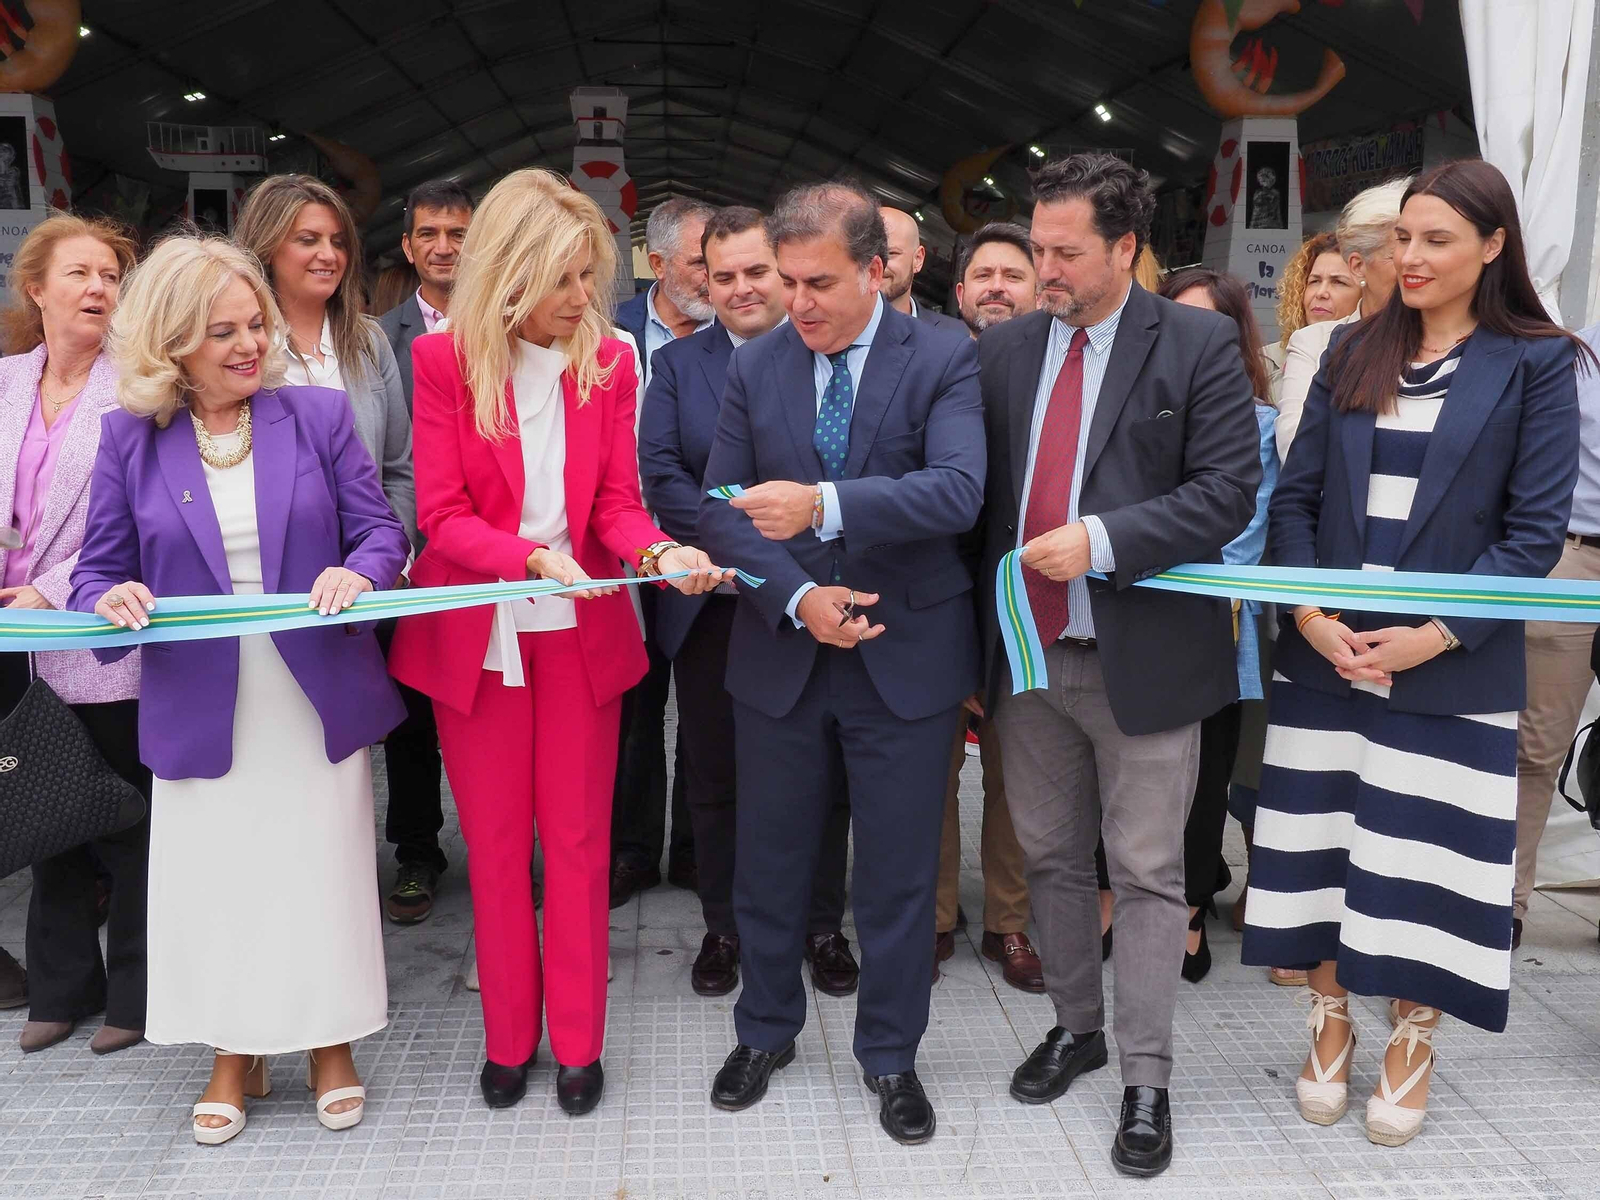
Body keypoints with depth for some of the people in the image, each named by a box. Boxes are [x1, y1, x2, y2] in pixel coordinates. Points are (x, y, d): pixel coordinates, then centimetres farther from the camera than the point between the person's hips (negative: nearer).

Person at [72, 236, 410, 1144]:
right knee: (216, 876, 10)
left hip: (318, 699, 0)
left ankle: (333, 1045, 30)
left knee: (324, 868, 9)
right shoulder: (131, 437, 1)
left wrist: (356, 572, -23)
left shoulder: (320, 414, 0)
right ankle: (236, 1056, 31)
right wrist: (108, 599, -19)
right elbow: (101, 567, 4)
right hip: (200, 705, 1)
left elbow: (384, 531, -1)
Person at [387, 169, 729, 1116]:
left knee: (579, 841, 8)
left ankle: (580, 1043, 23)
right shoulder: (440, 361, -8)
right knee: (495, 845, 11)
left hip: (581, 630, 1)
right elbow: (442, 514, -11)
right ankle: (509, 1039, 27)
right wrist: (534, 557, -28)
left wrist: (659, 551, -22)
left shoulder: (610, 362, -1)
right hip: (477, 634, -1)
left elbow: (617, 500, -1)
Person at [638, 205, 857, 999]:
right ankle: (724, 927, 28)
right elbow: (660, 472, -3)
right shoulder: (678, 363, 7)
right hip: (713, 605, 2)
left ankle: (823, 926, 27)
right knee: (714, 776, 12)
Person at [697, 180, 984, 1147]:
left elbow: (959, 490, -21)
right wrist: (797, 598, -15)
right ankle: (767, 1032, 38)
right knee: (770, 860, 15)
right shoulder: (754, 366, 3)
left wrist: (825, 505, -33)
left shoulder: (944, 360, -6)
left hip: (905, 655, -2)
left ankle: (891, 1056, 30)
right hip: (781, 652, 3)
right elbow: (721, 508, -1)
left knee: (900, 873, 9)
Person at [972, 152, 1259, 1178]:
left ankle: (1147, 1079, 19)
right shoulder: (1005, 349, 7)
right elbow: (979, 483, 8)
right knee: (1052, 858, 16)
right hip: (1028, 651, 5)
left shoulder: (1199, 345, -5)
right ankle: (1076, 1025, 36)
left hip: (1142, 657, -4)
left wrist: (1101, 539, -21)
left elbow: (1228, 489, -11)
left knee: (1147, 873, 5)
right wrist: (983, 618, 0)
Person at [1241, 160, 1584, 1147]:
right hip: (1325, 651, 3)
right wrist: (1309, 614, -9)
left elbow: (1537, 531, -6)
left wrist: (1433, 635, -16)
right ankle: (1332, 1021, 27)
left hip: (1452, 666, -3)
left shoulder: (1536, 363, -1)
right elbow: (1295, 496, 5)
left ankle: (1412, 1042, 26)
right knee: (1320, 845, 8)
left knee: (1426, 858, 6)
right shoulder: (1355, 354, 9)